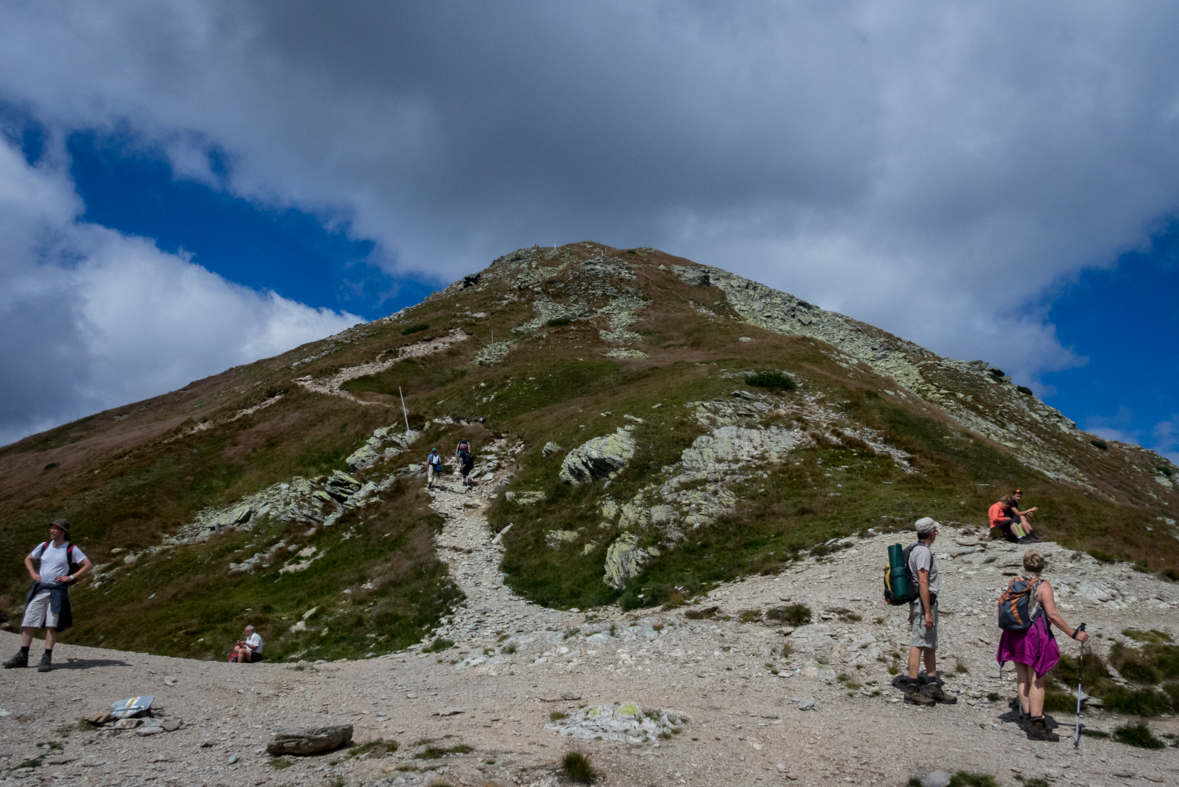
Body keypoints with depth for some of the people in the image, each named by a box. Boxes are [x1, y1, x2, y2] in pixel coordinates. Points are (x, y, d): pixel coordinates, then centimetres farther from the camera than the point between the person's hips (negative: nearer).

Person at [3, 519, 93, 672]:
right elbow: (28, 559, 25)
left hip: (57, 590, -4)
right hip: (39, 590, 4)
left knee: (52, 625, -6)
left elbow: (88, 565, -5)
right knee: (28, 622, 3)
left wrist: (71, 577, -10)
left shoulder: (72, 550, -3)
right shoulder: (44, 546, 9)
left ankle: (47, 658, -1)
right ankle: (22, 657, 12)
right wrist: (33, 573, 9)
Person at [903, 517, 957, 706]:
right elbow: (923, 582, -21)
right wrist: (927, 612, -23)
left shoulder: (916, 549, 17)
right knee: (918, 644, -9)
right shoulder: (923, 551, -14)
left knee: (930, 645, 12)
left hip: (922, 602, 11)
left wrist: (913, 609, 24)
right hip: (924, 602, -11)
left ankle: (933, 687, 17)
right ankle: (912, 689, -8)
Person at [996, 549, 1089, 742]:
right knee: (1036, 681, -3)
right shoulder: (1043, 586, -11)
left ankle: (1026, 716, 17)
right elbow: (1052, 614, -17)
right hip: (1036, 635, -5)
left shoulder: (1014, 582, 5)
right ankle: (1036, 723, -5)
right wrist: (1074, 634, -11)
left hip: (1014, 635, 5)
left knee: (1022, 679, 14)